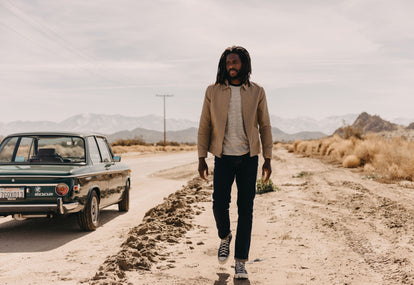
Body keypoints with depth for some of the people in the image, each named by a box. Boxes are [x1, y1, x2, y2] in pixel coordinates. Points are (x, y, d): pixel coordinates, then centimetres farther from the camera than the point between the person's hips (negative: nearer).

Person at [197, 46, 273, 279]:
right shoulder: (213, 91, 2)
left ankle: (241, 262, 6)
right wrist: (201, 158, 0)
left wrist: (268, 159, 1)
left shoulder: (257, 92, 2)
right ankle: (225, 237, 29)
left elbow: (265, 126, 6)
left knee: (246, 209, 0)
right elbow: (204, 126, 5)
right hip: (223, 157, 0)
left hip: (248, 157, 0)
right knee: (220, 203, -5)